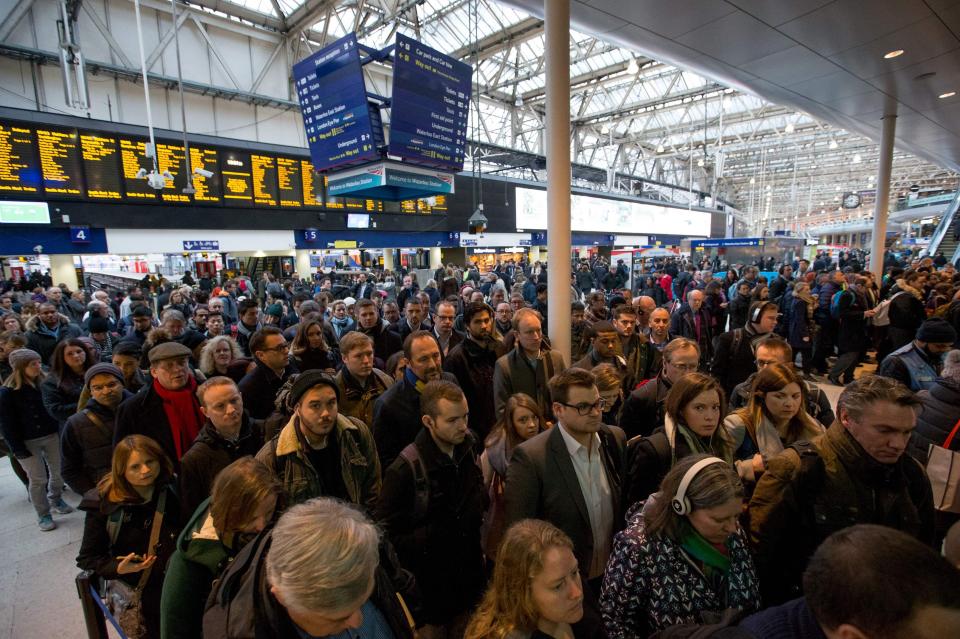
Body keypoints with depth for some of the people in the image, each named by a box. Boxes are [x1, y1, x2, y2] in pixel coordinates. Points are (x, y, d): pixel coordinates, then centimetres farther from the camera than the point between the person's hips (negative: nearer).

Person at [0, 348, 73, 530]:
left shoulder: (44, 383, -1)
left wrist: (60, 432, -1)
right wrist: (18, 449, -10)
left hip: (51, 436, 3)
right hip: (27, 442, -3)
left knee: (58, 471, 11)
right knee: (38, 479, 3)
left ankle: (56, 500, 36)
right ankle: (43, 515, 21)